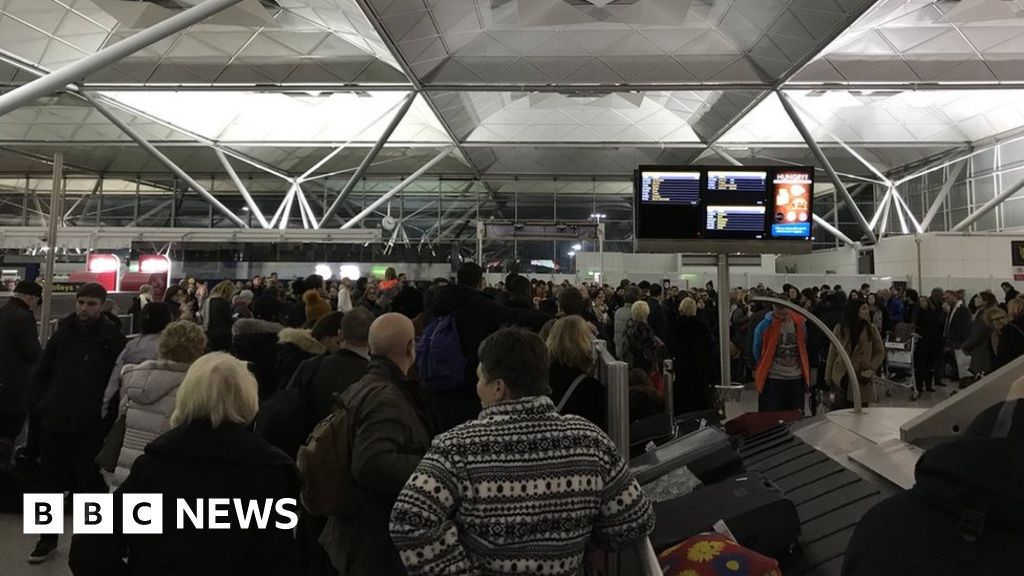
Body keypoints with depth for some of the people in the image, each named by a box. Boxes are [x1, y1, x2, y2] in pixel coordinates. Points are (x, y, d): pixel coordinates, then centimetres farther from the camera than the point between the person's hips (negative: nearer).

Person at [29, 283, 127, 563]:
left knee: (90, 485, 4)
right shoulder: (62, 333, 5)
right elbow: (42, 373, 13)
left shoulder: (112, 338, -7)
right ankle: (48, 538, 31)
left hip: (90, 427, -4)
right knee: (50, 482, 14)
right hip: (54, 421, 4)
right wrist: (40, 405, 4)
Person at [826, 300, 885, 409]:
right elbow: (832, 353, 5)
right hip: (841, 378, 0)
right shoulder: (840, 329, 3)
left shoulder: (871, 329, 5)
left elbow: (880, 352, 8)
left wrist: (871, 369, -7)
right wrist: (828, 378, 3)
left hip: (862, 378, 0)